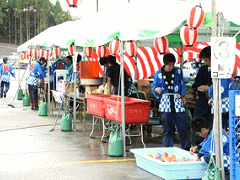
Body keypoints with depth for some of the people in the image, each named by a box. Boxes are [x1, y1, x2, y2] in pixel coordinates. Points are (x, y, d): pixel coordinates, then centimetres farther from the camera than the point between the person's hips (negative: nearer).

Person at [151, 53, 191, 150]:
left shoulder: (178, 71, 8)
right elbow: (154, 86, 13)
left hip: (177, 101, 0)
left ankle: (187, 149, 6)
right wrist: (156, 89, -9)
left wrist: (183, 96, 3)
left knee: (182, 126, -4)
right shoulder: (159, 73, 6)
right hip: (165, 102, 0)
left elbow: (182, 84, 14)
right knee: (167, 128, 1)